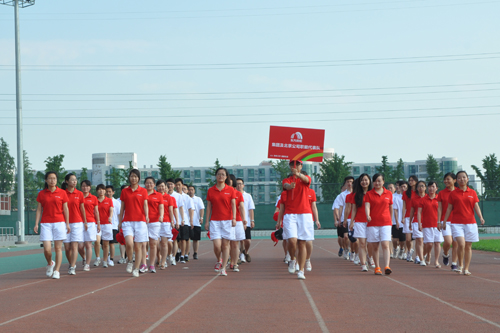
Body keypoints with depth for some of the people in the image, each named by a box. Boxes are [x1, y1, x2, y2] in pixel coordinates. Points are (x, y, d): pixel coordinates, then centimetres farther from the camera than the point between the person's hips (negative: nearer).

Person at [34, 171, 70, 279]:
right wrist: (36, 224, 0)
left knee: (58, 248, -1)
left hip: (59, 223, 0)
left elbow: (65, 209, 7)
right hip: (45, 224, 0)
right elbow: (39, 210, 7)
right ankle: (50, 264, 21)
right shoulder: (41, 194, 6)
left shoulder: (62, 193, 4)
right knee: (47, 248, -8)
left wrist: (67, 224, 3)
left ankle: (56, 271, 5)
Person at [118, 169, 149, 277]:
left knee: (138, 246, 0)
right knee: (129, 243, -20)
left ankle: (136, 269, 10)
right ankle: (130, 261, 5)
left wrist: (146, 216, -18)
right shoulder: (124, 191, 11)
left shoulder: (143, 191, 7)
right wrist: (120, 222, 13)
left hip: (140, 221, 0)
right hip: (127, 221, 0)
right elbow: (122, 207, 14)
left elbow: (145, 205, 0)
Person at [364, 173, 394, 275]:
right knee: (375, 247, 3)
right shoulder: (369, 194, 4)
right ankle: (377, 267, 14)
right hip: (373, 223, 0)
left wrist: (390, 221, 20)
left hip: (385, 223, 0)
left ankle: (387, 267, -20)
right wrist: (368, 216, -28)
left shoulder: (388, 193, 9)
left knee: (385, 245, -13)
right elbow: (367, 206, -9)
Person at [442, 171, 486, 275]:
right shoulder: (453, 193, 4)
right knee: (461, 244, -17)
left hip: (470, 222, 2)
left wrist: (480, 217, -13)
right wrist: (444, 221, 7)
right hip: (457, 223, -2)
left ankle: (466, 269, 12)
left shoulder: (472, 193, 7)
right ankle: (460, 265, 4)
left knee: (468, 246, 3)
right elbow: (449, 208, 8)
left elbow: (476, 206, 4)